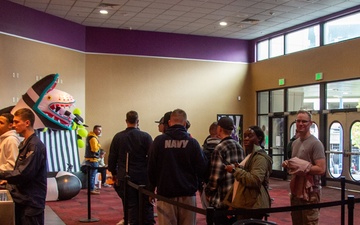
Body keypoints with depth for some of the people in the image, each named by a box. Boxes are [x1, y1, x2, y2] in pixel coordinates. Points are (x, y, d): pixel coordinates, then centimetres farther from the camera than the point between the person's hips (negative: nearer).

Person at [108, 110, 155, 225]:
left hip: (125, 176, 2)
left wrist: (114, 173, 17)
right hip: (143, 176, -2)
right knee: (146, 204, 8)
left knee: (131, 204, 7)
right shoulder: (145, 136, -7)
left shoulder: (118, 137, 1)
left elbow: (112, 157, 6)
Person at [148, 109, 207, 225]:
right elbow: (202, 168, -3)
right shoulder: (192, 142, -5)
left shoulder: (159, 141, -4)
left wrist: (151, 189, 12)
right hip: (188, 194, 0)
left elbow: (151, 168, -1)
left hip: (165, 193, 0)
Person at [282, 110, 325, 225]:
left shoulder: (315, 144, -13)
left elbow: (321, 169, -20)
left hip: (310, 191, -8)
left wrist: (302, 166, -22)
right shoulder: (295, 143, 13)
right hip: (296, 190, 8)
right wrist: (287, 164, 4)